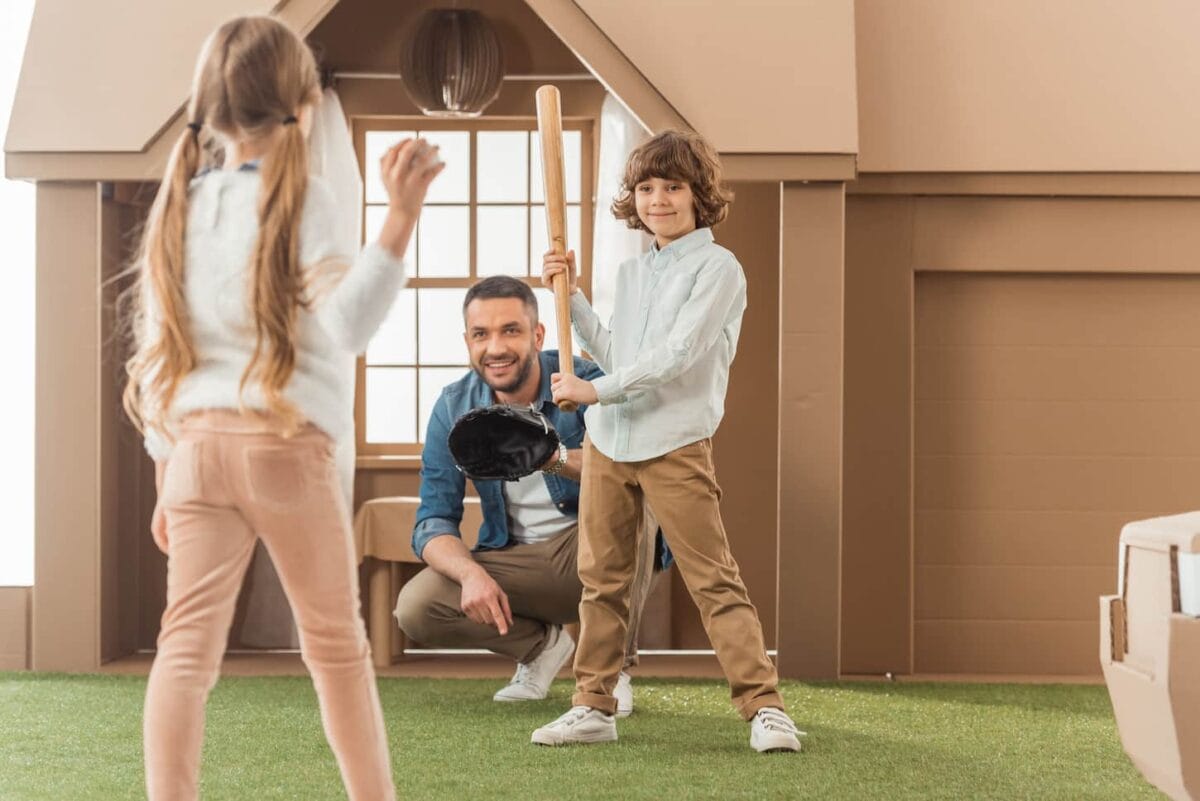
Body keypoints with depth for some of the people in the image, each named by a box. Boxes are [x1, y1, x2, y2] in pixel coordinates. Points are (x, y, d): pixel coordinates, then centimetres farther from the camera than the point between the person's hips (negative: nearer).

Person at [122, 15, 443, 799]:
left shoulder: (179, 205, 12)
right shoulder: (302, 199, -4)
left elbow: (155, 352, 14)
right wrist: (402, 214, -24)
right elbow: (347, 322, -19)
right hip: (285, 444, -4)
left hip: (194, 446, 4)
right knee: (337, 642, 11)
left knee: (188, 642, -4)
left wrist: (165, 473, 20)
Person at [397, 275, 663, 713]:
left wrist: (554, 456, -55)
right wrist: (471, 573, -29)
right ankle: (542, 644, 8)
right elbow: (434, 522, -7)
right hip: (514, 560, 3)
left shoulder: (585, 382, -16)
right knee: (414, 607, -19)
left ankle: (613, 664, -17)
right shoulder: (453, 408, -6)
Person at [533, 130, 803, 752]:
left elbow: (677, 354, -15)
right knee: (600, 578, 8)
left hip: (676, 445, -7)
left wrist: (597, 390, -11)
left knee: (714, 580, -7)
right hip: (608, 441, 7)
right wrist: (571, 297, 14)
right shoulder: (631, 273, 16)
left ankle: (763, 706, -4)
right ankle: (593, 706, 16)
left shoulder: (717, 269, -6)